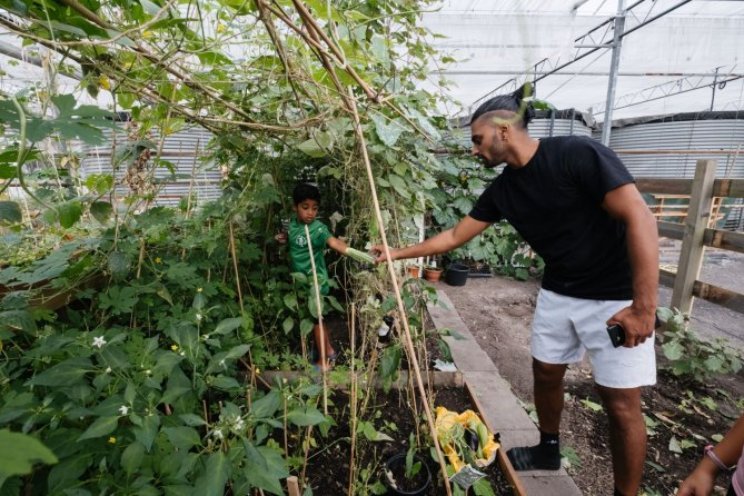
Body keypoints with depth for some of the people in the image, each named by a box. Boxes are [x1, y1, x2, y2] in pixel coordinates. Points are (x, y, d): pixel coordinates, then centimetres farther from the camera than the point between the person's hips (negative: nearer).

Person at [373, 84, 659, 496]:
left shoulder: (577, 154, -20)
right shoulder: (502, 189, -1)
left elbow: (639, 219, -22)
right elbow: (454, 236, 4)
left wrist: (643, 307, -25)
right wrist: (397, 253, 4)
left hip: (615, 297, -6)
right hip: (557, 294, 6)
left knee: (621, 403, 1)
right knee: (546, 374, 16)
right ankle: (548, 450, 41)